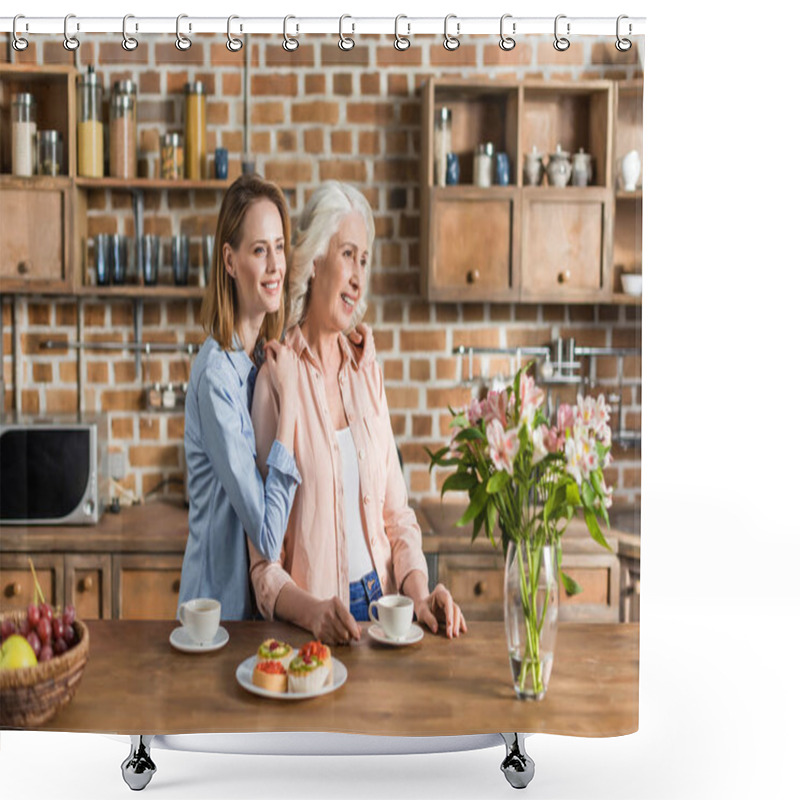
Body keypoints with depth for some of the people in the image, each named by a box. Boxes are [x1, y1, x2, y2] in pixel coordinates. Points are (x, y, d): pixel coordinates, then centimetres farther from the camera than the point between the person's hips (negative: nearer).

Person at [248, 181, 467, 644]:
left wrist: (419, 591, -3)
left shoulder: (369, 376, 11)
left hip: (379, 605, 4)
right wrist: (313, 611, -24)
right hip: (311, 630, -4)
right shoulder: (277, 379, -6)